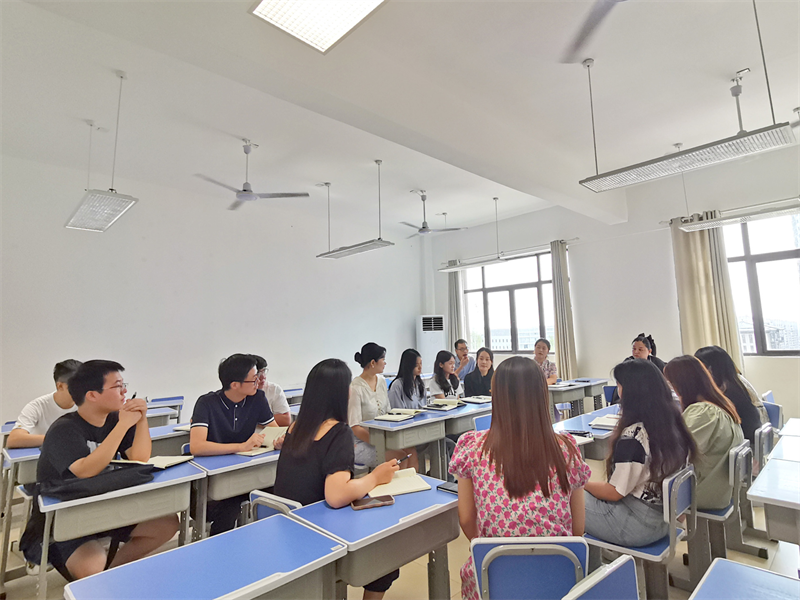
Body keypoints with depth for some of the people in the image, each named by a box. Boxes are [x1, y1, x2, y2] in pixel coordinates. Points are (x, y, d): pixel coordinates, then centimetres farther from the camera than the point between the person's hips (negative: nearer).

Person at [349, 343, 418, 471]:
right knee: (401, 457, -24)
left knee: (412, 451, -17)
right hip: (362, 443, -7)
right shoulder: (355, 388, -15)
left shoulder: (381, 381, 10)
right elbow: (355, 428, -17)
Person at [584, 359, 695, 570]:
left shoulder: (632, 436, -29)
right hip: (665, 515, 8)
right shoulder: (674, 425, -4)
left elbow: (614, 492, -20)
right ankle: (593, 571, 30)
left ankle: (589, 575, 26)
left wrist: (581, 483, -3)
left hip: (638, 525, -8)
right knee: (590, 494, 20)